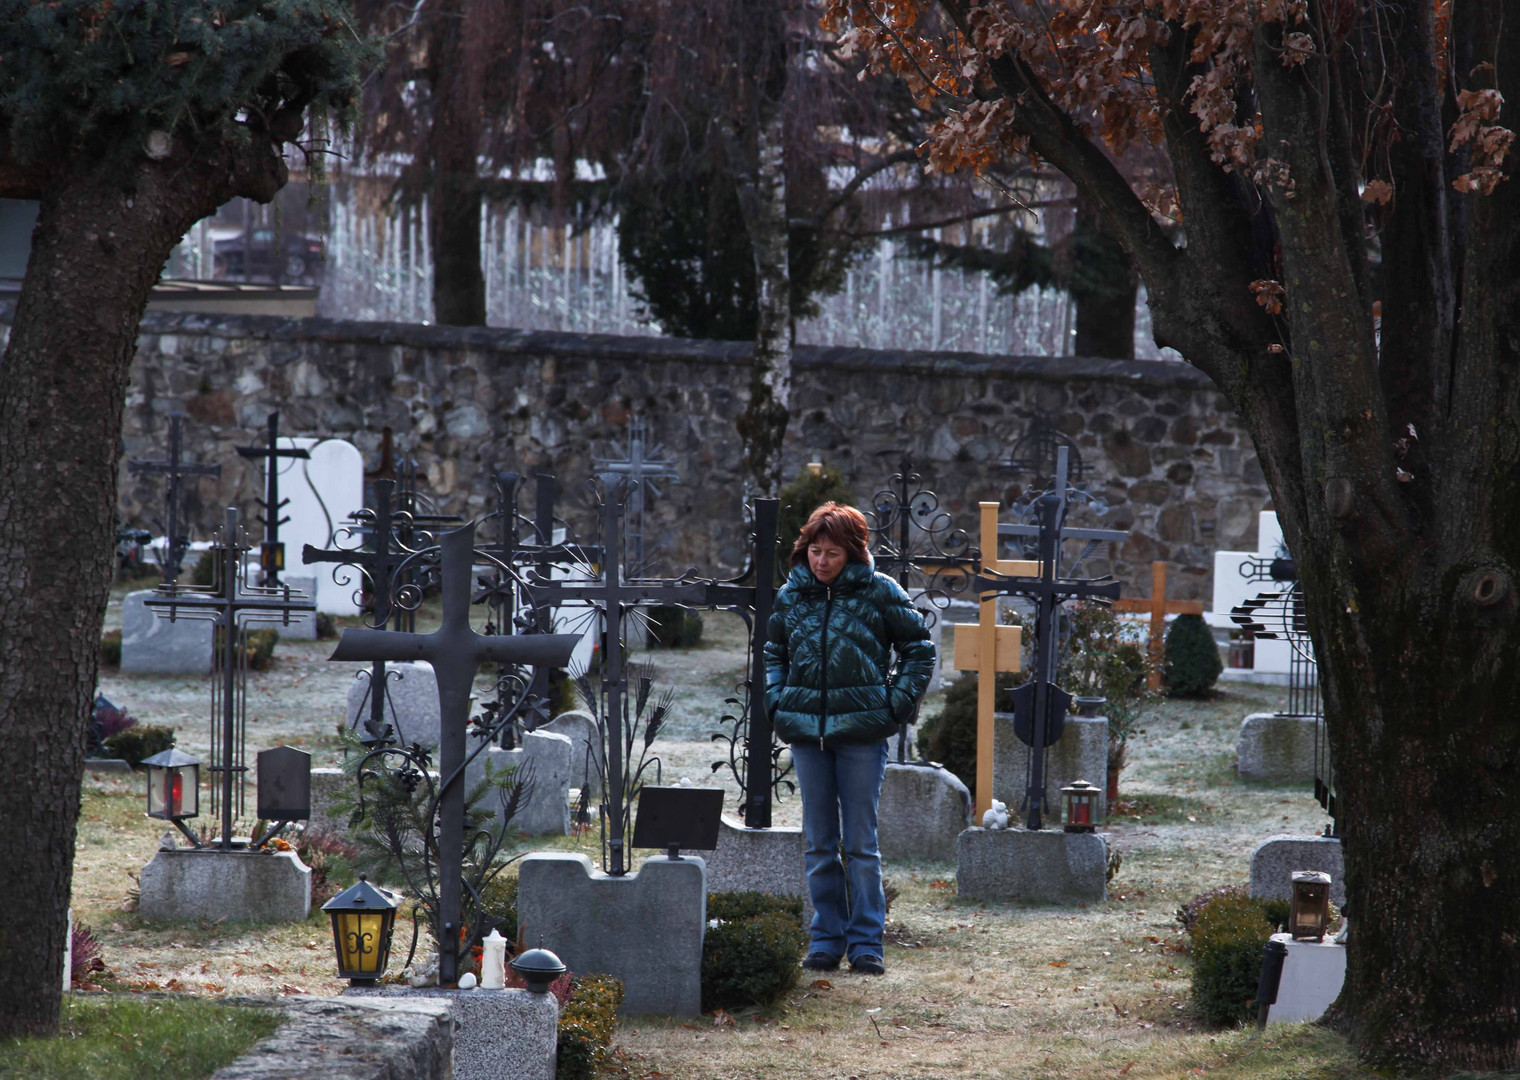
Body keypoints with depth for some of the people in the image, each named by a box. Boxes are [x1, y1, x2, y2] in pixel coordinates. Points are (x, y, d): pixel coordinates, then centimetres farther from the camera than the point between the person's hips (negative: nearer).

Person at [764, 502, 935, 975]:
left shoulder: (879, 592, -2)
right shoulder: (791, 595, 8)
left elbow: (919, 649, 5)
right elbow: (773, 652, 22)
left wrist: (896, 703, -3)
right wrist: (776, 701, 7)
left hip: (861, 729, -3)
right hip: (806, 729, 4)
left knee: (861, 842, -1)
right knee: (819, 843, 8)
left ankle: (866, 941, 4)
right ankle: (826, 938, 14)